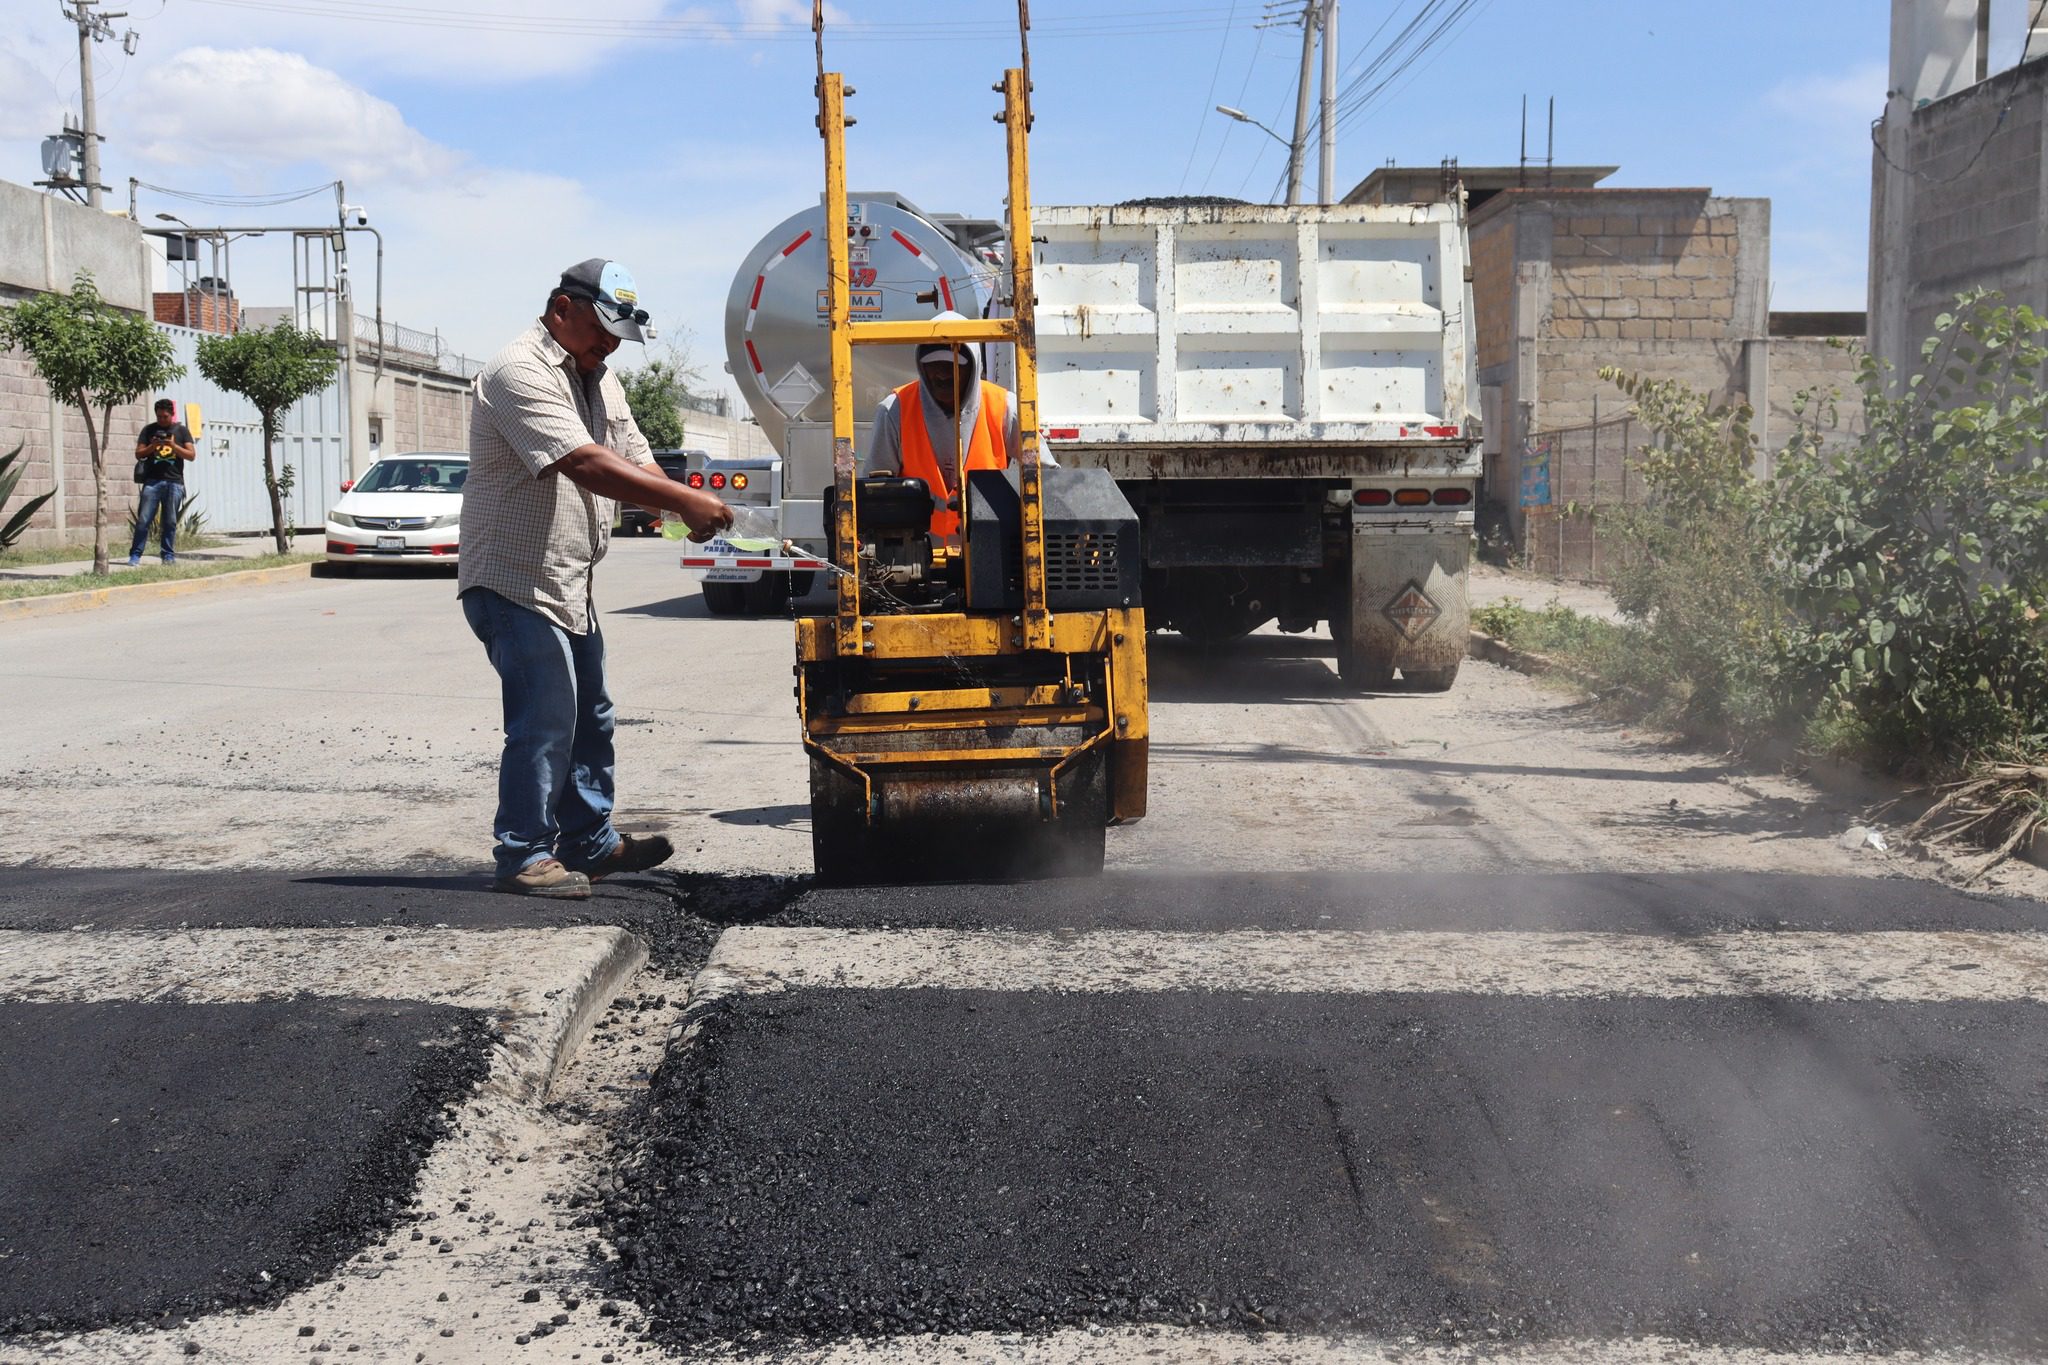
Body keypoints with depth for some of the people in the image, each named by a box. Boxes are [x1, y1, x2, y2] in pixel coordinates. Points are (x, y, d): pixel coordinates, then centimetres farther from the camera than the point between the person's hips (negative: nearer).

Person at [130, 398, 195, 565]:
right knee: (143, 519, -5)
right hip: (152, 481, 0)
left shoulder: (181, 431, 10)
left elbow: (192, 455, 3)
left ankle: (168, 555, 8)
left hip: (174, 482, 0)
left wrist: (174, 446, -11)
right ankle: (135, 555, -4)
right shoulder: (149, 430, 10)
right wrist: (152, 447, -10)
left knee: (170, 521, 2)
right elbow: (138, 454, 9)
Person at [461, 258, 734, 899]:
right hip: (515, 581, -10)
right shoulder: (521, 373, -17)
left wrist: (688, 510, -11)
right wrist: (687, 500, -31)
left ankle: (590, 843, 28)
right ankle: (524, 855, 0)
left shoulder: (599, 380, 15)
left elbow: (637, 462, 10)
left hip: (569, 584, 10)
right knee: (544, 721, -11)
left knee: (589, 719, 17)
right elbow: (584, 464, -28)